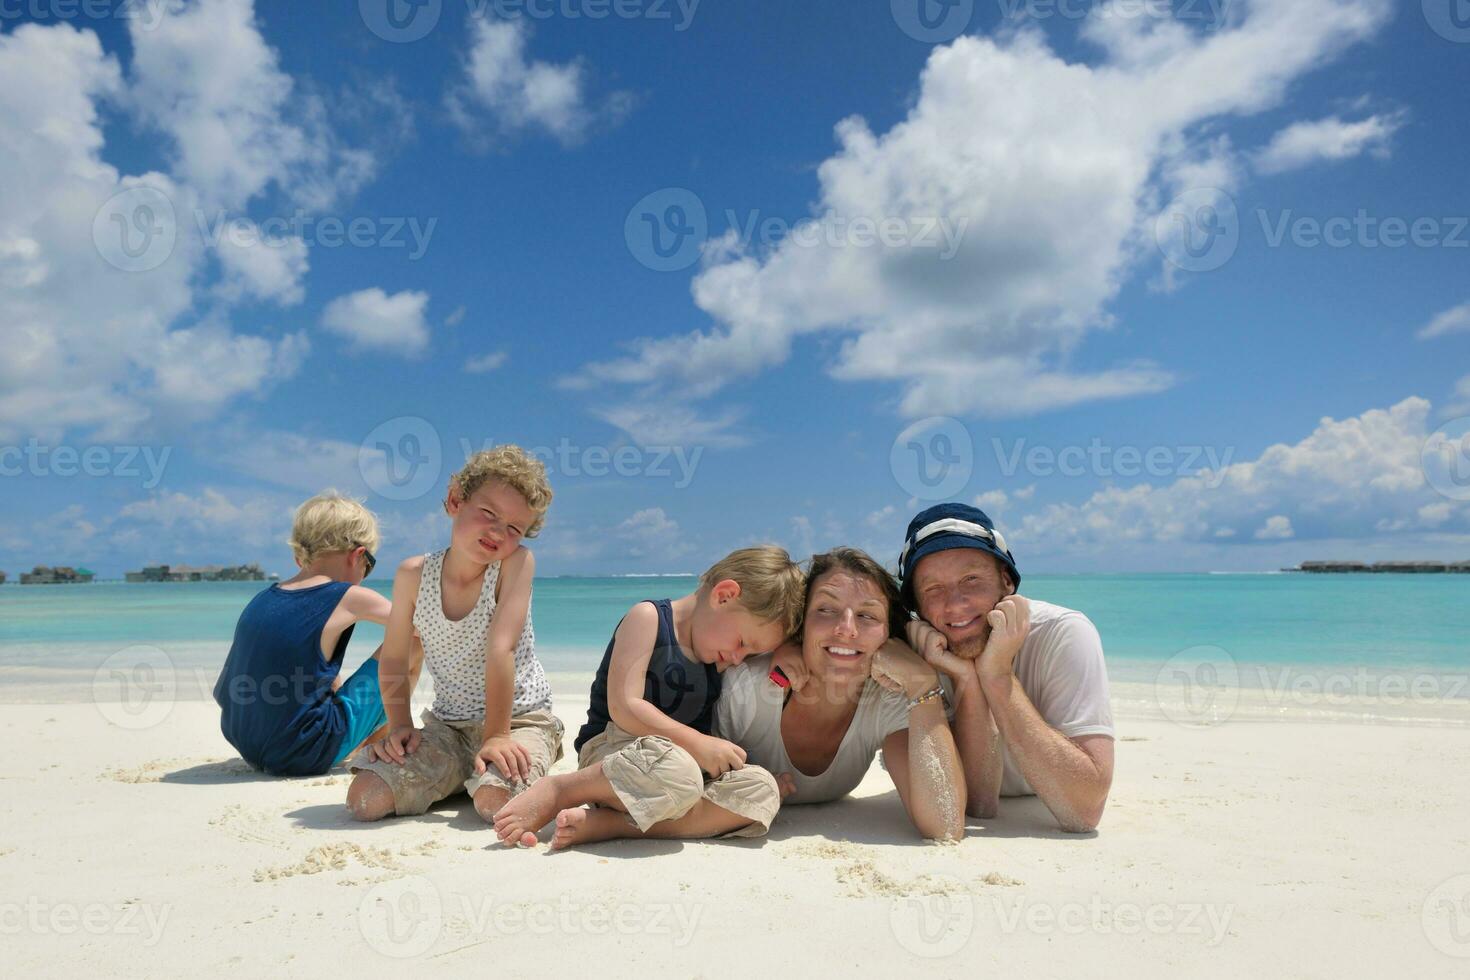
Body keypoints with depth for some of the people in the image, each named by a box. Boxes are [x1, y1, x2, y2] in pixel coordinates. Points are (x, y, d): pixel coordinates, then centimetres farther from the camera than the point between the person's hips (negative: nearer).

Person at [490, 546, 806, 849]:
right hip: (611, 747, -7)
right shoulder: (649, 617, -7)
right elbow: (624, 706, -16)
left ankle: (604, 824, -27)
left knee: (762, 790, -20)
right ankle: (556, 791, -16)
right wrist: (697, 743, -18)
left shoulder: (718, 660, 16)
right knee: (678, 772, -40)